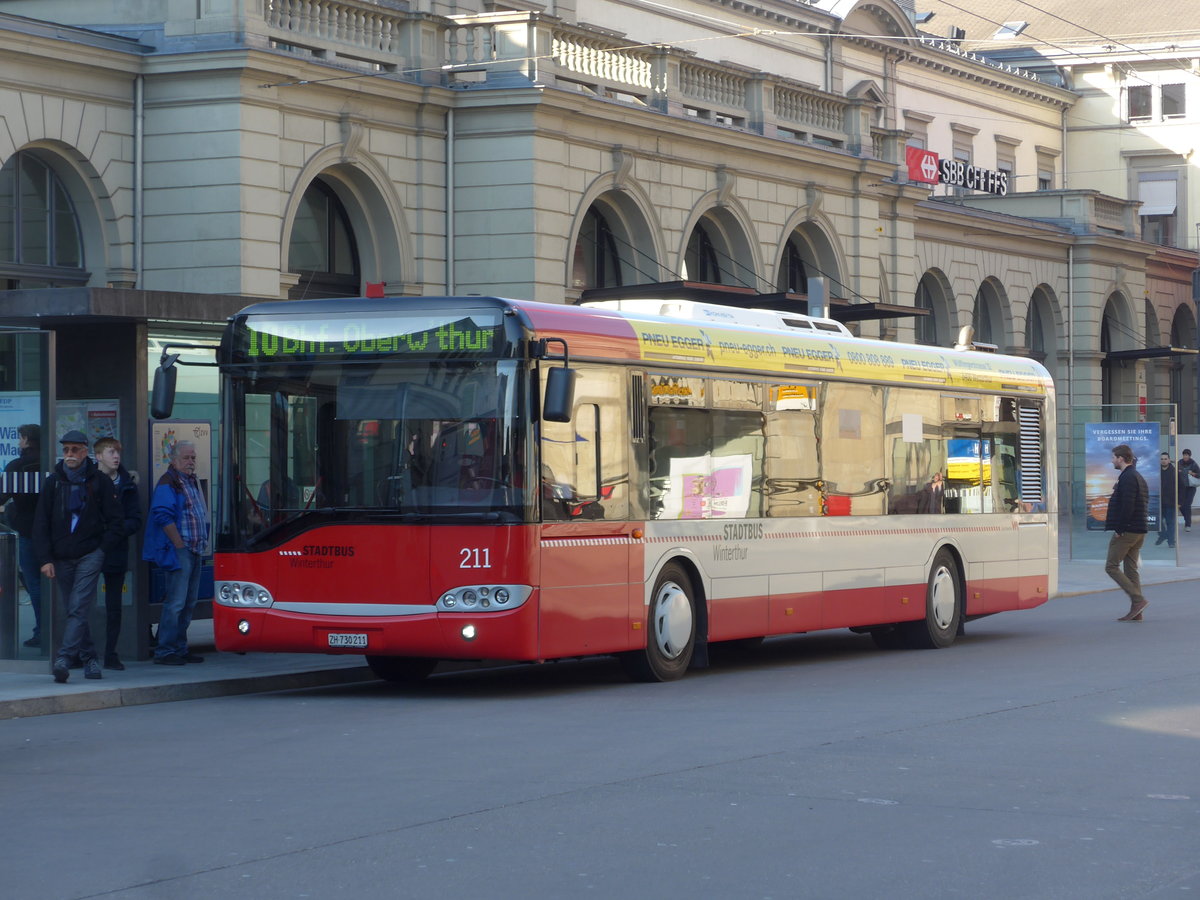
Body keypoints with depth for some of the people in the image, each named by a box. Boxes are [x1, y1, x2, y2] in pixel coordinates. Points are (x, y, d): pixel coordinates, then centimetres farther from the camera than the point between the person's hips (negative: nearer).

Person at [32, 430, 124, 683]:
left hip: (90, 555, -3)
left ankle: (63, 659, -23)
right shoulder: (53, 482, 5)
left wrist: (102, 549, -5)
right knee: (74, 611, 7)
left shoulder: (98, 481, 1)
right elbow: (41, 524, 4)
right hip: (62, 557, 3)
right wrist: (45, 559, -3)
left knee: (78, 609, -15)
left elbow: (115, 520, 6)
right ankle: (88, 658, 15)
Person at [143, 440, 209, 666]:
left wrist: (202, 543, 15)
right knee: (176, 602, -11)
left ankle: (180, 648, 18)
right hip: (179, 551, -9)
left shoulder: (193, 482, 19)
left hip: (195, 551, 9)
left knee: (189, 602, 12)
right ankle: (165, 651, -8)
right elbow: (164, 517, -19)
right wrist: (180, 545, -18)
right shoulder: (168, 483, -10)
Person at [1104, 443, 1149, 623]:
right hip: (1139, 531, 10)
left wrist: (1119, 529, -19)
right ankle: (1136, 613, 8)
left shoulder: (1127, 478, -14)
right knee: (1131, 569, 10)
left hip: (1126, 531, -10)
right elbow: (1146, 500, 22)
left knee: (1111, 566, -4)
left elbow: (1127, 505, -23)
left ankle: (1137, 599, -13)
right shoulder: (1138, 477, 17)